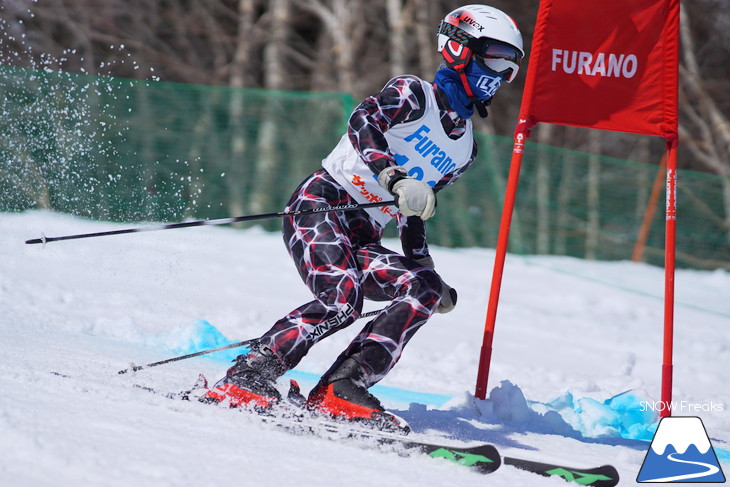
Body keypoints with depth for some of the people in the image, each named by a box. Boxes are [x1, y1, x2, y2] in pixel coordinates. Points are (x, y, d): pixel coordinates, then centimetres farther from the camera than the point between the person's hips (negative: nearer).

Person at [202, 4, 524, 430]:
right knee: (341, 298, -31)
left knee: (424, 288, -19)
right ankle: (249, 375, -25)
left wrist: (424, 265, 22)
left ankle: (343, 388, -26)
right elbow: (362, 123, -22)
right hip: (320, 206, -7)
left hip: (361, 240, 7)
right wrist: (397, 179, -36)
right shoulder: (413, 94, -1)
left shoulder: (465, 150, 20)